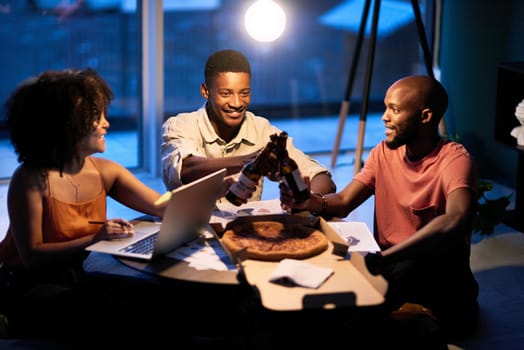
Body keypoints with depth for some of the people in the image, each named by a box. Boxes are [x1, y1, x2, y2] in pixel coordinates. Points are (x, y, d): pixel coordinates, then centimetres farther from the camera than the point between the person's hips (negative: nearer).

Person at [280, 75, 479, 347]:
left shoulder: (454, 159, -19)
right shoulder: (384, 153, 4)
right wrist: (310, 202, -21)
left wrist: (384, 257, -44)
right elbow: (343, 202, 2)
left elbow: (455, 221, -38)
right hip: (391, 264, 6)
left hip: (439, 277, -5)